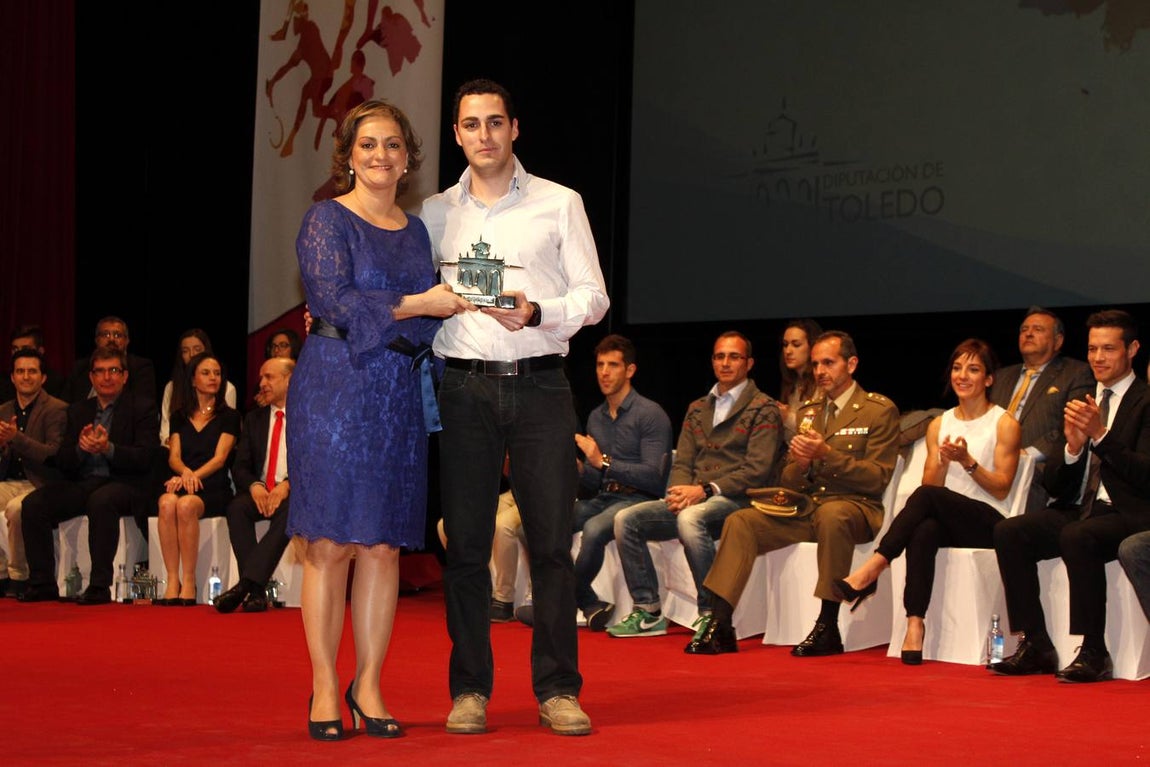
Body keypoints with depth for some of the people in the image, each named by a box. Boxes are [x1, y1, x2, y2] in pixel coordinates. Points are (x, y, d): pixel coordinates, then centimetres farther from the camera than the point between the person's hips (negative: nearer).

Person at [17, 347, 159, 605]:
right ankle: (42, 584, -13)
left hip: (125, 484, -5)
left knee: (101, 501, -38)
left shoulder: (143, 407, 4)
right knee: (34, 503, -19)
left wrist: (108, 448, -24)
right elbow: (63, 463, 12)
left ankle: (100, 587, -34)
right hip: (82, 484, 5)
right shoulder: (78, 410, 19)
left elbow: (145, 458, -8)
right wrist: (81, 448, -11)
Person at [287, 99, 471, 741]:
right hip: (335, 390, -5)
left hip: (400, 396, 5)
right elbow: (336, 302, -11)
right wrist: (418, 304, -11)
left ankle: (369, 686, 9)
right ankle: (325, 689, 2)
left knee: (384, 544, 2)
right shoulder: (328, 220, 1)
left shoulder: (415, 229, 18)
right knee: (331, 542, -6)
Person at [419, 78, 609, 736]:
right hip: (466, 389, 1)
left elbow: (593, 297, 3)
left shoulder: (559, 205, 7)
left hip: (540, 385, -1)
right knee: (466, 544, 1)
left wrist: (537, 312, -14)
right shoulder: (436, 213, 13)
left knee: (553, 540, -3)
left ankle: (558, 688, 4)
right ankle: (469, 689, 9)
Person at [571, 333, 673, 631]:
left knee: (594, 529, -37)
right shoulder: (596, 417, 19)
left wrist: (604, 462, -21)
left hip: (637, 498, -7)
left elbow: (653, 476, -14)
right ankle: (590, 606, -15)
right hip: (601, 498, 7)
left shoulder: (651, 414, -4)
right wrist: (578, 469, -4)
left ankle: (571, 600, -16)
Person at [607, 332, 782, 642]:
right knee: (626, 519, -12)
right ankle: (648, 611, -7)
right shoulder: (697, 409, 22)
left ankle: (710, 614, -28)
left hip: (735, 500, -7)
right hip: (692, 499, 7)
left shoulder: (763, 410, 0)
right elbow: (682, 462, 17)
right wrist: (680, 492, -7)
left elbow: (757, 471, -11)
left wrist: (705, 490, -19)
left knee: (690, 518, -38)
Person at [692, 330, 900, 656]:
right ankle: (720, 626, -23)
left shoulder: (880, 410, 1)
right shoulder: (808, 412, 20)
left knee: (831, 515, -40)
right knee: (740, 521, -16)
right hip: (804, 507, 6)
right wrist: (800, 462, -6)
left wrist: (827, 454, -17)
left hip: (853, 507, -6)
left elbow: (878, 478, -7)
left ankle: (827, 628, -35)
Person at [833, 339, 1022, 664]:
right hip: (946, 520, 3)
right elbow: (931, 482, 10)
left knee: (926, 496, -34)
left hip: (988, 523, -3)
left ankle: (871, 570, -35)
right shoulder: (939, 425, 18)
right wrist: (943, 462, -11)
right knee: (924, 531, -36)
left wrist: (967, 461, -16)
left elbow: (1001, 489, -2)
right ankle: (915, 625, -44)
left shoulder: (1005, 424, 4)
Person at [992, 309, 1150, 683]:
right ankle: (1035, 646, -13)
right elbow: (1052, 483, 13)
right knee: (1008, 533, -18)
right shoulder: (1080, 404, 18)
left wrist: (1100, 435, -21)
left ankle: (1094, 653, -25)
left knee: (1078, 537, -36)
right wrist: (1072, 446, -7)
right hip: (1077, 510, 6)